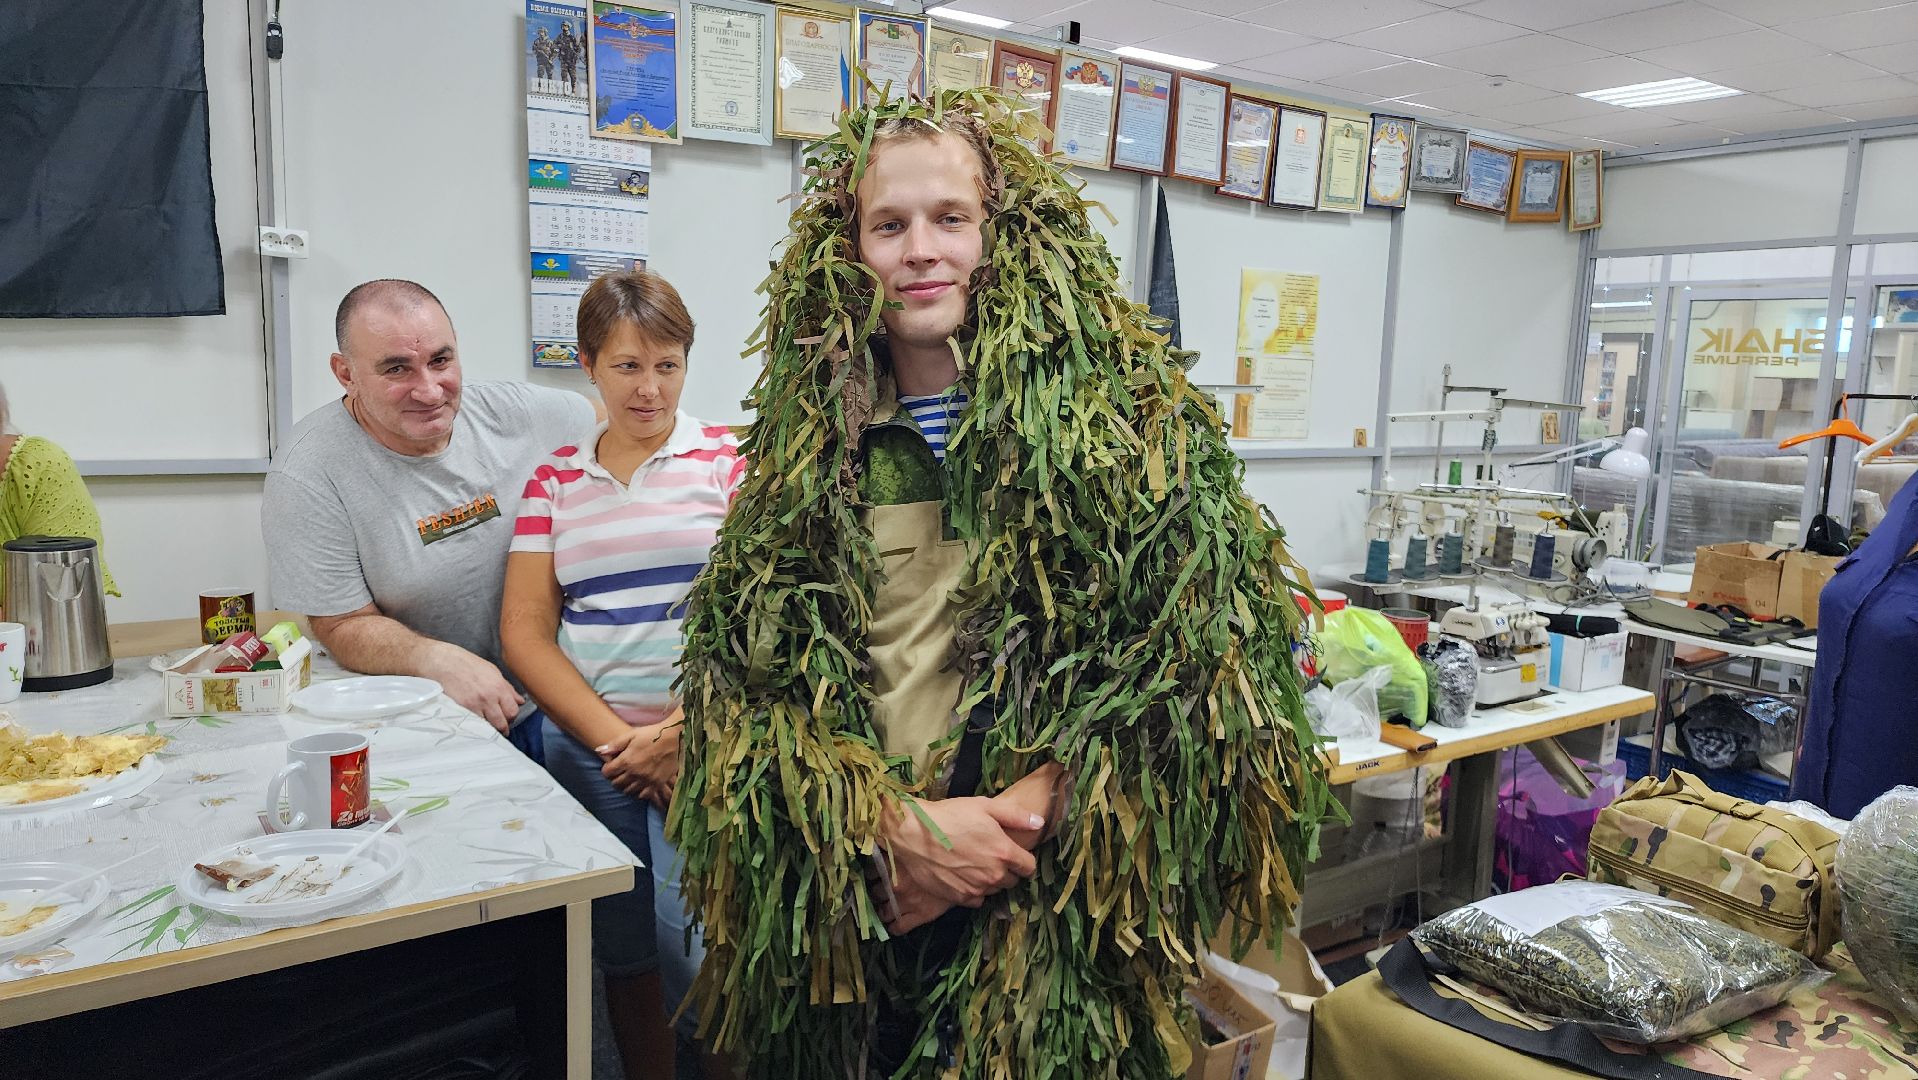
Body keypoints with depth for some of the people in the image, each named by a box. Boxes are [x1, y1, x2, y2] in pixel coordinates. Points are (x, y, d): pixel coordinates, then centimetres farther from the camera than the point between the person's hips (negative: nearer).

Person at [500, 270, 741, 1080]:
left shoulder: (729, 457, 0)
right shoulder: (555, 480, 8)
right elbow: (525, 630, 4)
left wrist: (682, 731, -12)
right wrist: (615, 739, -8)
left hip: (708, 745, -3)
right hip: (586, 747, 3)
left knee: (695, 950, -9)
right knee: (622, 952, 12)